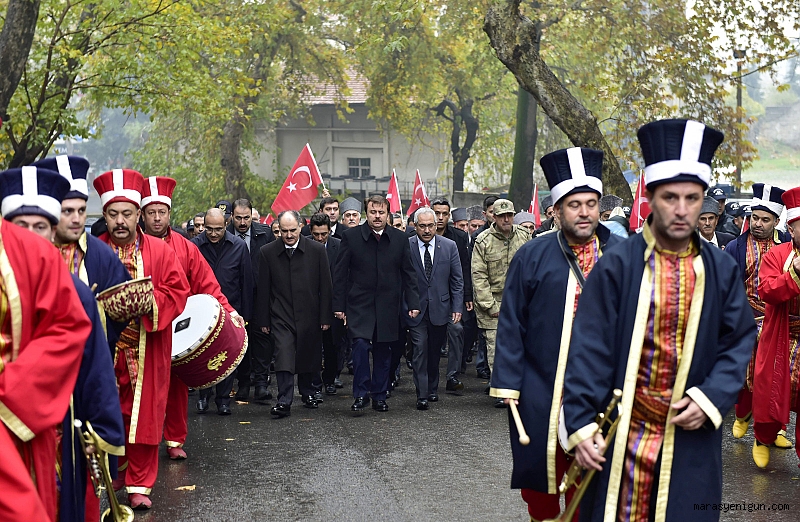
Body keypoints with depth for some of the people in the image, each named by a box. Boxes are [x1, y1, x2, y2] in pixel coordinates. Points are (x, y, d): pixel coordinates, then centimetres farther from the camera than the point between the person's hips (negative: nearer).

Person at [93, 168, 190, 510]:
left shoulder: (160, 251, 1)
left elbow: (178, 292, -3)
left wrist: (148, 302, -19)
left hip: (146, 352, -1)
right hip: (104, 350, 1)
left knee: (143, 414, 2)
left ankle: (139, 483, 13)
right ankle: (115, 469, 31)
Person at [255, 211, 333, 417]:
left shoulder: (317, 250, -2)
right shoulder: (267, 252, -1)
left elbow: (325, 286, 2)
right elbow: (263, 289, 3)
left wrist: (325, 316, 0)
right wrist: (263, 320, 2)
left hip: (309, 316, 1)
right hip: (281, 317, -1)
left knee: (309, 357, 13)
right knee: (283, 358, -12)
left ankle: (307, 393, 34)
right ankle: (284, 401, -10)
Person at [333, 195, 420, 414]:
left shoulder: (400, 239, 5)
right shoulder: (351, 236, -1)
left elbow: (408, 274, 8)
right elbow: (340, 274, 0)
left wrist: (413, 303, 1)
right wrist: (339, 305, -3)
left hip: (388, 306, 2)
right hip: (359, 304, -2)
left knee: (383, 352, 8)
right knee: (360, 345, -15)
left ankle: (379, 396, 21)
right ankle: (360, 394, -3)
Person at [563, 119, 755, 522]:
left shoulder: (721, 270, 2)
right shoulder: (617, 264, -8)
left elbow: (740, 341, 4)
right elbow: (589, 348, -9)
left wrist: (712, 398, -10)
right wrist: (581, 423, -14)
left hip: (691, 437, 2)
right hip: (622, 433, -2)